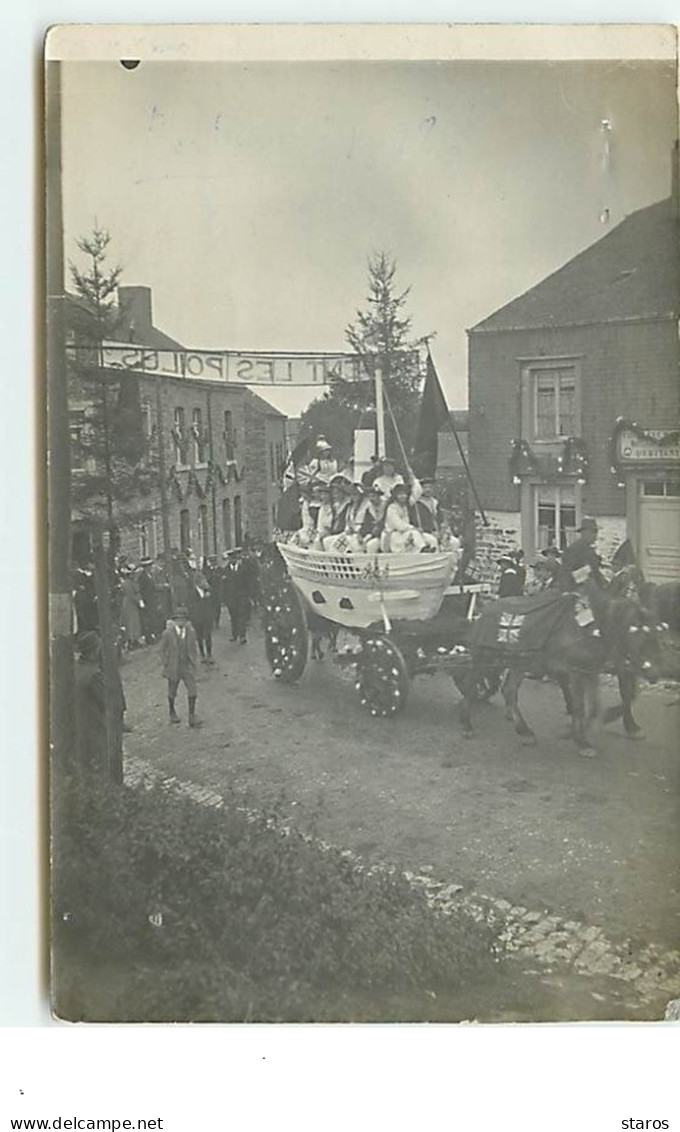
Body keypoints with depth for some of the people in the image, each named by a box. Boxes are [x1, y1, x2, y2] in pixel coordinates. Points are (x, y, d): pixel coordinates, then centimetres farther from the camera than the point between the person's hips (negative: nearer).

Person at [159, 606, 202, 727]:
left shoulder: (191, 631, -4)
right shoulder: (168, 633, -13)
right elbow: (163, 650, -2)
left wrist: (194, 662, 9)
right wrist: (163, 665, -1)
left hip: (188, 666, 2)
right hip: (173, 666, -2)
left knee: (192, 691, -8)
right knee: (172, 692, 15)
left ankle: (192, 716, 2)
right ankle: (172, 712, 40)